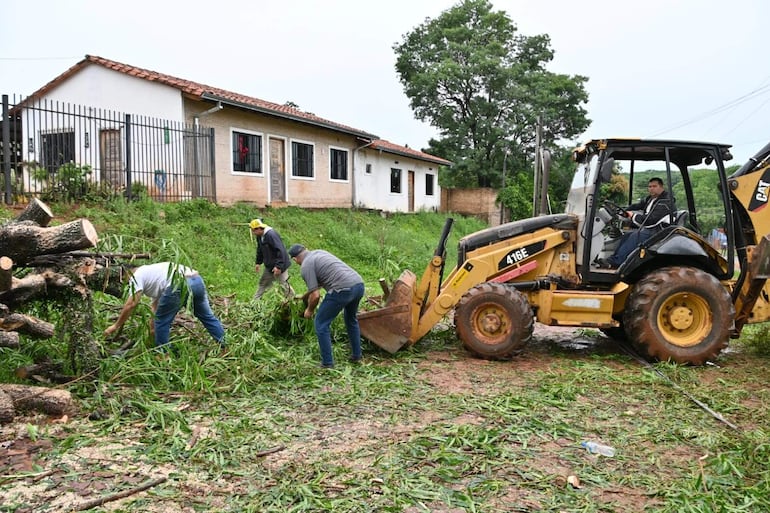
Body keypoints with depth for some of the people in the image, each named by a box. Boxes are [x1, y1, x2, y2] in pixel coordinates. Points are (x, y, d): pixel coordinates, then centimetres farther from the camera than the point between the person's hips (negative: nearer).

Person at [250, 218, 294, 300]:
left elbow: (280, 251, -29)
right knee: (263, 283, 16)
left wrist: (278, 266, -29)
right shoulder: (259, 237, 5)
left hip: (279, 266, -9)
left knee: (284, 284, -5)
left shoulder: (271, 235, -25)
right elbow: (260, 250, 22)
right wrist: (258, 262, 18)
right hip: (269, 266, 10)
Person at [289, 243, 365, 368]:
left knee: (321, 324, 9)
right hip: (359, 284, 8)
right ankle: (356, 356, 37)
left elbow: (315, 296, -5)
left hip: (343, 289, -8)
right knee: (351, 319, 31)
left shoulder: (305, 266, 1)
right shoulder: (318, 252, 26)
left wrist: (309, 310, 15)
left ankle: (327, 364, 13)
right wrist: (304, 296, 49)